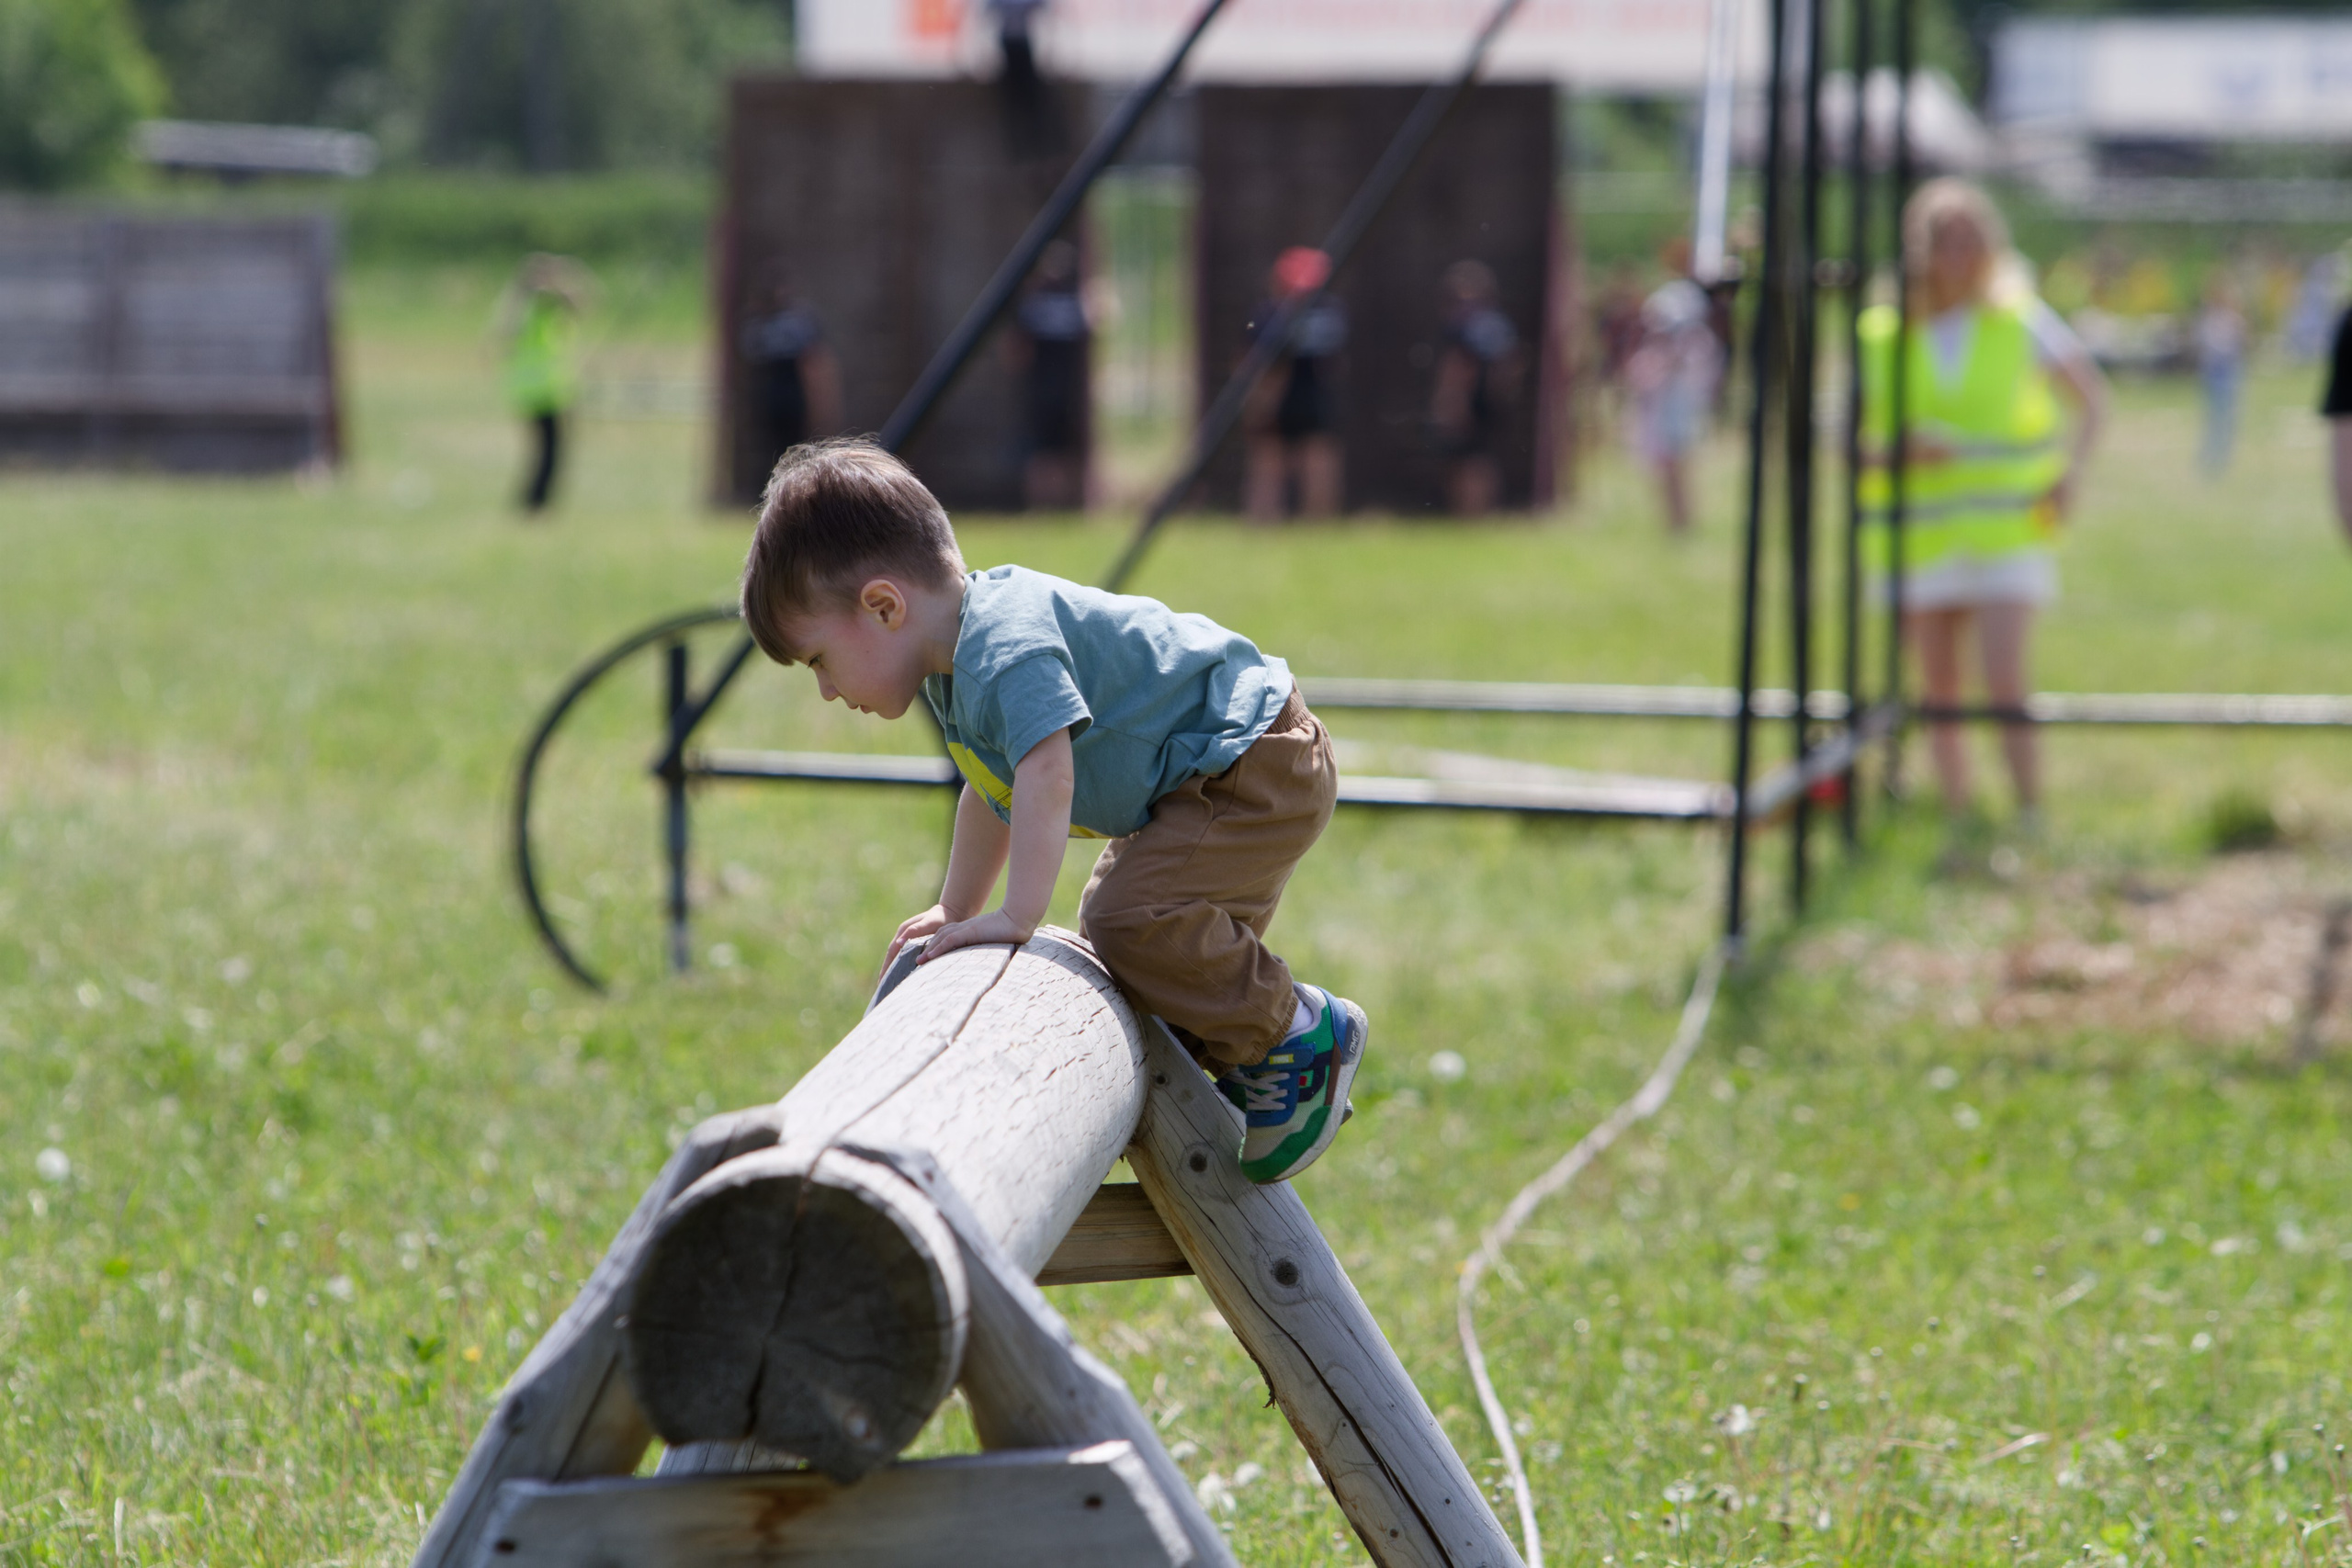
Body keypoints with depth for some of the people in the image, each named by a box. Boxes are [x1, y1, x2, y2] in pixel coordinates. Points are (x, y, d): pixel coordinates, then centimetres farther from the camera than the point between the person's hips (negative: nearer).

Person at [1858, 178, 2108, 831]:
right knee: (1940, 696, 6)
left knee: (2005, 681, -15)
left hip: (2009, 530, -2)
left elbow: (2091, 398, 13)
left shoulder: (2021, 323, 1)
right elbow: (1851, 442, 3)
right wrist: (1897, 451, -17)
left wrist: (2069, 469, -3)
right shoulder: (1880, 337, 1)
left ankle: (2032, 822, -9)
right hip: (1919, 536, 2)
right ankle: (1959, 825, 16)